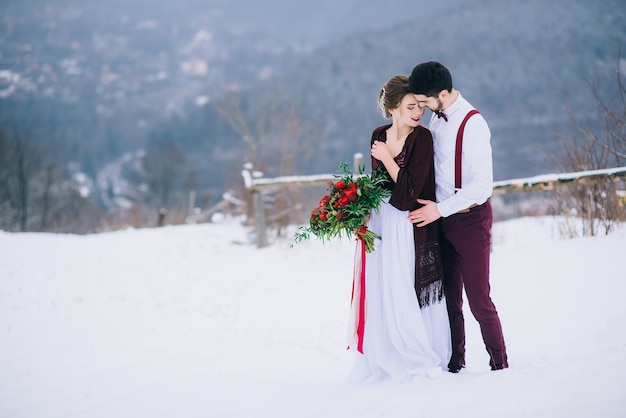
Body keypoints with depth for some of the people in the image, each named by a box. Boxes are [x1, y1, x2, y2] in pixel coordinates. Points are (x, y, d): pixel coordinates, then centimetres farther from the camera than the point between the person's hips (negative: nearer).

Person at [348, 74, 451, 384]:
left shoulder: (422, 137, -11)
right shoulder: (379, 136, 7)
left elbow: (410, 189, -17)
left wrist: (386, 159, -12)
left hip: (410, 225, -6)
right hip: (381, 222, 6)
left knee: (404, 294, -2)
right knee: (382, 294, 9)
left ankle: (421, 359, 14)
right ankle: (387, 361, 19)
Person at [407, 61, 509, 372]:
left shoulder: (473, 125, -19)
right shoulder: (436, 119, 6)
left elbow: (482, 185, -23)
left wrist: (439, 209, -20)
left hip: (470, 218, -7)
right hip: (442, 217, 7)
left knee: (479, 300, -3)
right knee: (449, 298, 11)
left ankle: (500, 366, 9)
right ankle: (454, 364, 20)